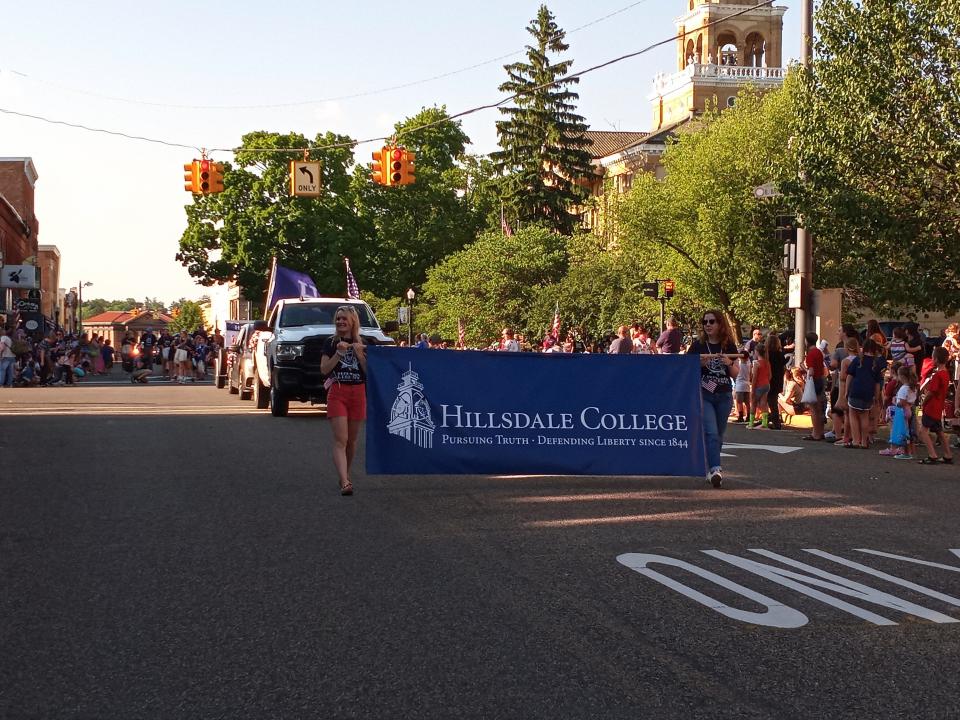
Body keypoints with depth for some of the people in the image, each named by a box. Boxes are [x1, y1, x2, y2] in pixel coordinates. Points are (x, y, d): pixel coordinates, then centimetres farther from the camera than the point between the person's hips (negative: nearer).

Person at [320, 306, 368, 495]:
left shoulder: (362, 344, 9)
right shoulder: (331, 343, 4)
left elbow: (369, 371, 2)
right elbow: (324, 369, -4)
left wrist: (359, 354, -10)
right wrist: (339, 353, -14)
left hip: (358, 393, 3)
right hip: (337, 392, -3)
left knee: (352, 439, 12)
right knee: (340, 439, -14)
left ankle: (346, 475, 30)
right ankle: (344, 482, -25)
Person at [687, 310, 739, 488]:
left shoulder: (729, 346, 6)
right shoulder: (697, 346, 0)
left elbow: (736, 375, 7)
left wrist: (729, 363, -12)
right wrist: (700, 363, -17)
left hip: (724, 396, 3)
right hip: (703, 395, -3)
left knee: (719, 435, 9)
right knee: (711, 433, -17)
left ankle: (712, 470, 21)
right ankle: (715, 469, -26)